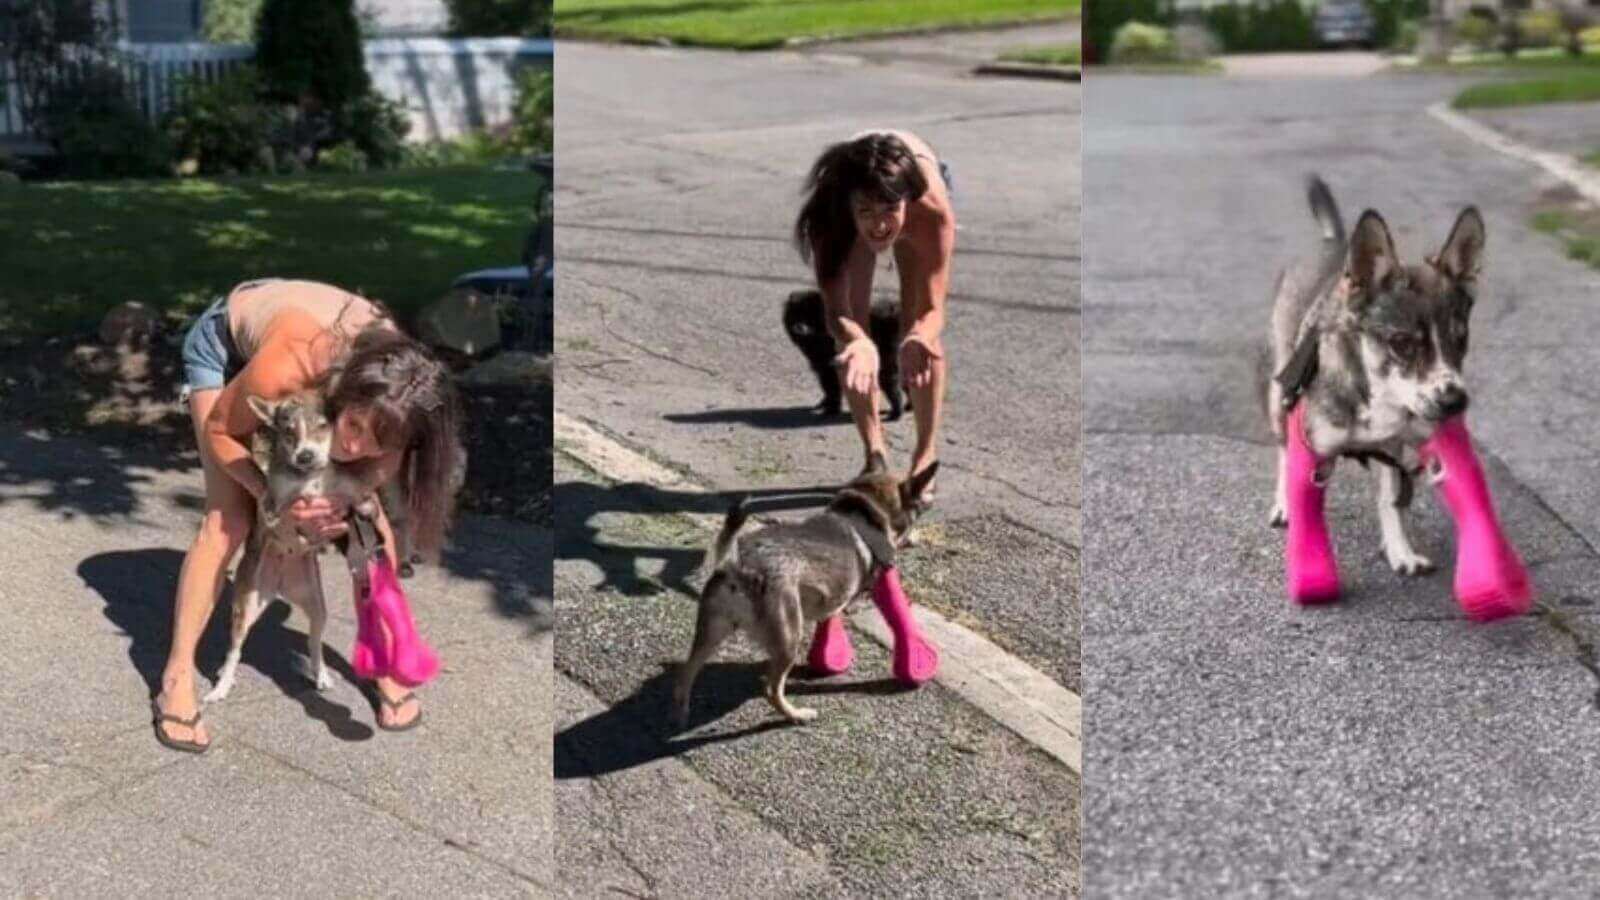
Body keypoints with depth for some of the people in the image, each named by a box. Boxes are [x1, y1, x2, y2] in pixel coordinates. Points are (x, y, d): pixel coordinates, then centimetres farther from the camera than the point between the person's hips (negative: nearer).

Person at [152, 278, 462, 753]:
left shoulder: (393, 394, -35)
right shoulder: (283, 370, -44)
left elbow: (378, 473, -14)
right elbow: (218, 430, -23)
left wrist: (344, 499, -36)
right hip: (225, 337, -3)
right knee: (228, 519, -15)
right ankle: (177, 678, -3)